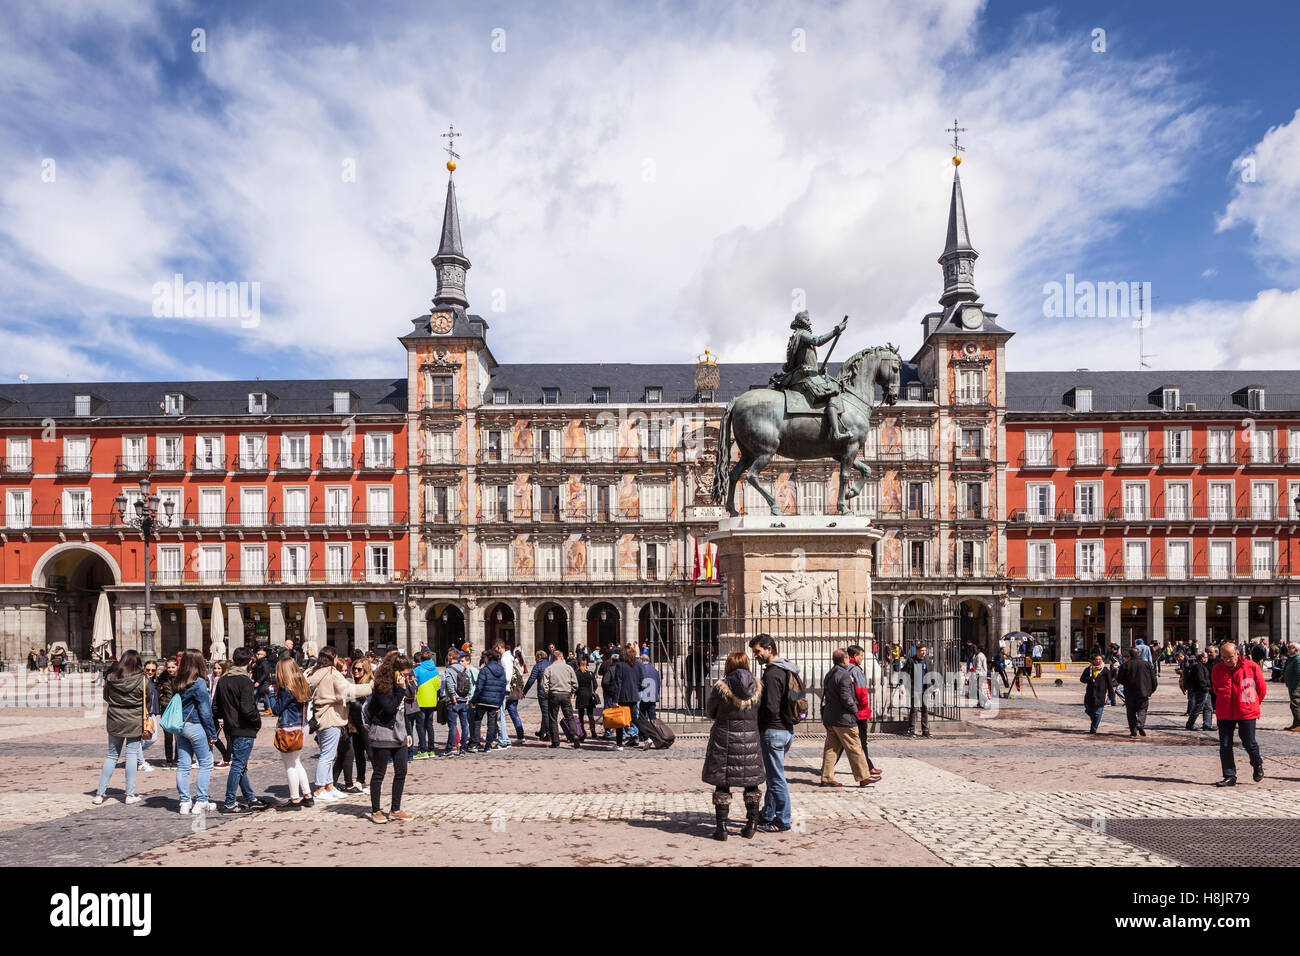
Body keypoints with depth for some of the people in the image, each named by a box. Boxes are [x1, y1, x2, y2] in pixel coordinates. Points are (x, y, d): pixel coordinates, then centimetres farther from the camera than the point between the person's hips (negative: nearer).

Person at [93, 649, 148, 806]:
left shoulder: (110, 677, -3)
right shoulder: (141, 680, -11)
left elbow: (106, 697, 8)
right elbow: (146, 698, -1)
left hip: (115, 721, 3)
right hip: (134, 721, -3)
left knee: (112, 755, 14)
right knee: (132, 755, 4)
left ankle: (99, 793, 14)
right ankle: (130, 794, 5)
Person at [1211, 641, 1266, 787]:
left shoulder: (1252, 667, -6)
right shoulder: (1217, 669, 1)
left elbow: (1262, 689, 6)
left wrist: (1252, 704, 14)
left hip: (1247, 713, -2)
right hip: (1224, 714, 3)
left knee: (1249, 743, 2)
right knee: (1225, 745, 1)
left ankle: (1258, 765, 35)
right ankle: (1230, 777, 11)